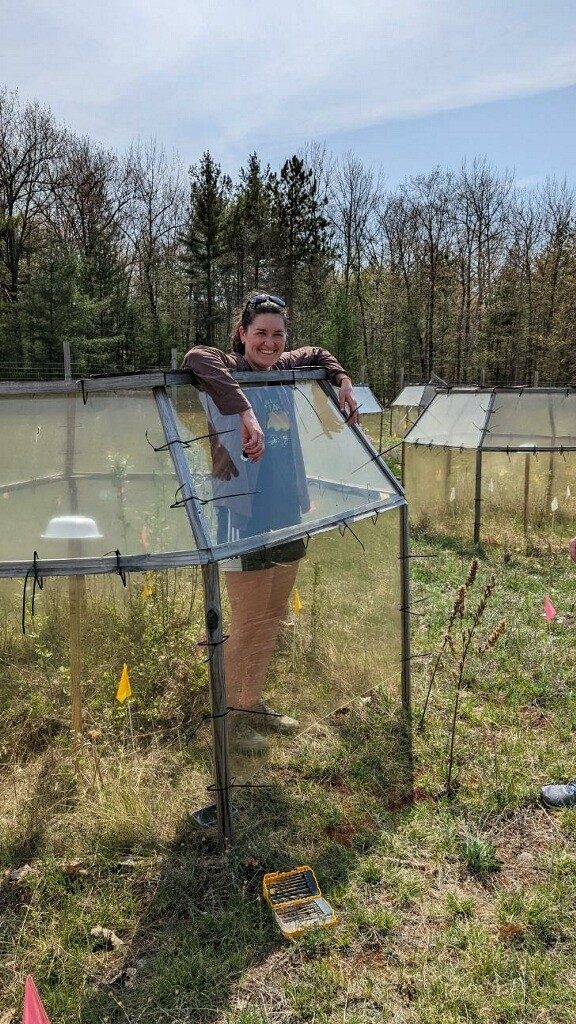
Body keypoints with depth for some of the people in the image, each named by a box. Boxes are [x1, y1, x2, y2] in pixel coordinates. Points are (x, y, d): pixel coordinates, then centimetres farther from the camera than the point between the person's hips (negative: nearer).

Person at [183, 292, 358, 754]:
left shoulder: (283, 371, 10)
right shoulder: (228, 369, -10)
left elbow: (318, 354, 31)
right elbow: (196, 357, -34)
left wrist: (343, 381, 14)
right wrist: (245, 411, -41)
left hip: (288, 517, 8)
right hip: (245, 521, -8)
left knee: (273, 621, 17)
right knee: (247, 627, 0)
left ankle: (253, 703, 34)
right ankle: (229, 716, 20)